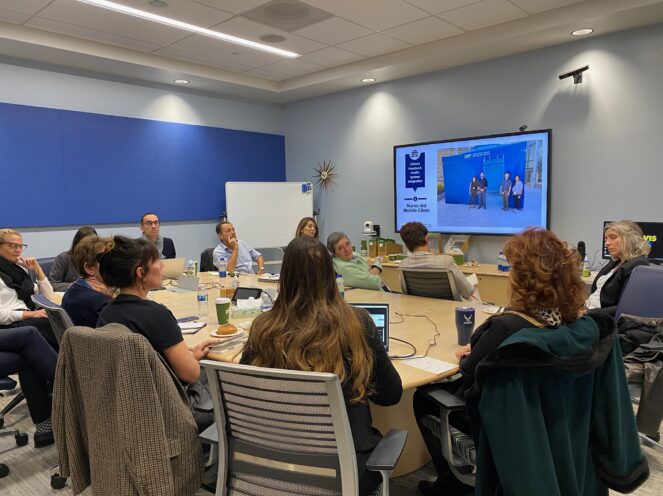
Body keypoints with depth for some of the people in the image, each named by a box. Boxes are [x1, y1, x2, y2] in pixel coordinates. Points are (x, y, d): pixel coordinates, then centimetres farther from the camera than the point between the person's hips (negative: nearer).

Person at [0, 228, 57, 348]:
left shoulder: (20, 269, 20)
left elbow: (48, 297, 17)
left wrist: (38, 270, 8)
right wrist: (31, 314, -22)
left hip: (28, 320, 7)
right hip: (10, 325, -6)